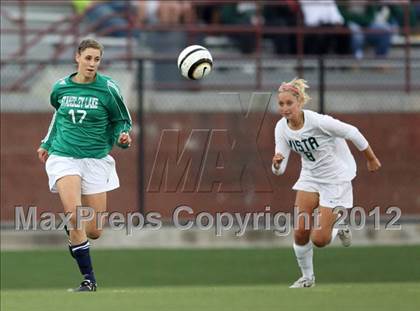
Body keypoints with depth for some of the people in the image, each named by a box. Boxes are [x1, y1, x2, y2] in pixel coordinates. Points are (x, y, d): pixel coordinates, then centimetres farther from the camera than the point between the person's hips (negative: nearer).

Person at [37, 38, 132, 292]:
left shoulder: (108, 89, -5)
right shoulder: (61, 87, 3)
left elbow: (122, 121, 6)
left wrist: (123, 137, -15)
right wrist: (48, 143, 30)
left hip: (96, 160, 0)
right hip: (64, 155, 0)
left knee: (94, 231, 1)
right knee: (74, 214, -23)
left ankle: (72, 232, 40)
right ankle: (89, 279, -15)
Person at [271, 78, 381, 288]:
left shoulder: (317, 122, -28)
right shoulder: (282, 128, -10)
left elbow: (352, 133, -16)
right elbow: (279, 170, -6)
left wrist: (371, 159, -3)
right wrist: (277, 164, -32)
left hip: (336, 178, -5)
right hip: (310, 176, 5)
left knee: (319, 240, -10)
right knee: (300, 232, -6)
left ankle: (339, 230, 25)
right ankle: (307, 277, 17)